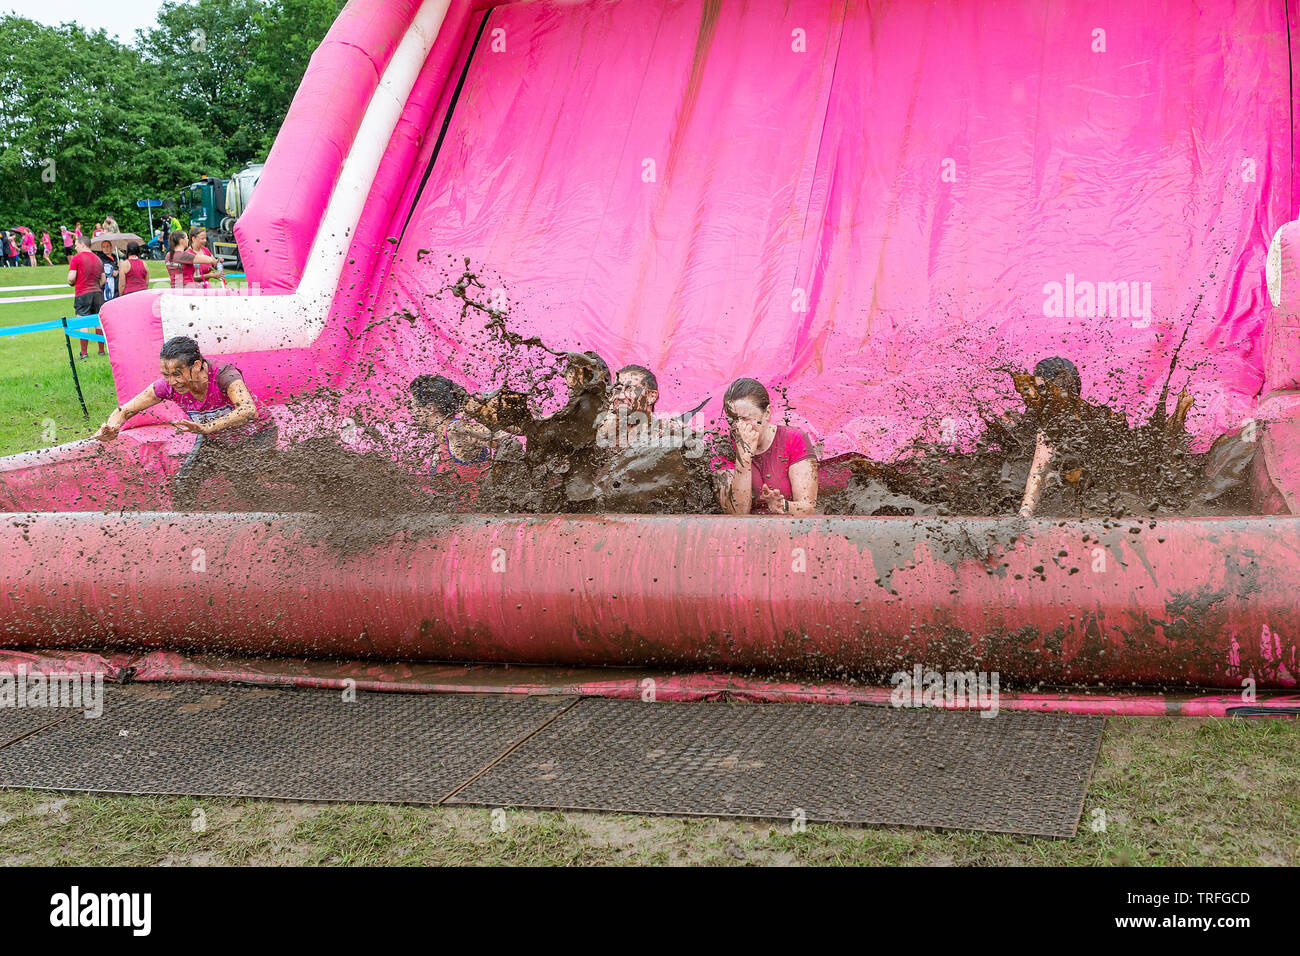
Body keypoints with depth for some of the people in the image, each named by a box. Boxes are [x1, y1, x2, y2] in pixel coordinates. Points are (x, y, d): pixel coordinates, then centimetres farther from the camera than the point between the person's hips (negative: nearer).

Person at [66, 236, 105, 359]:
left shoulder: (76, 258, -6)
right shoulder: (98, 259, 12)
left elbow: (71, 278, -12)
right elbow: (103, 280, 13)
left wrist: (72, 284, 8)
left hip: (82, 294, -5)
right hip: (97, 293, 5)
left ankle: (84, 353, -4)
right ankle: (101, 350, 13)